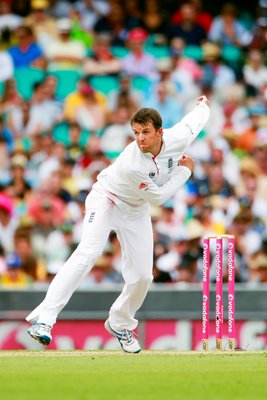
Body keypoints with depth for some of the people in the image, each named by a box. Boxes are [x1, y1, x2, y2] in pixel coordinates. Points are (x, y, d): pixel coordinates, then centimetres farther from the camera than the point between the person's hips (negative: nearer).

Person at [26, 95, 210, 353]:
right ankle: (44, 319, -39)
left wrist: (203, 105, 28)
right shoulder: (132, 164, -35)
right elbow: (157, 197, -21)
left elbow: (193, 122, 5)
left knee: (141, 276, 1)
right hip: (106, 200, -6)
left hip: (136, 211, 6)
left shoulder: (178, 138, -20)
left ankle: (120, 324, 30)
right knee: (88, 253, -29)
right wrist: (184, 170, -13)